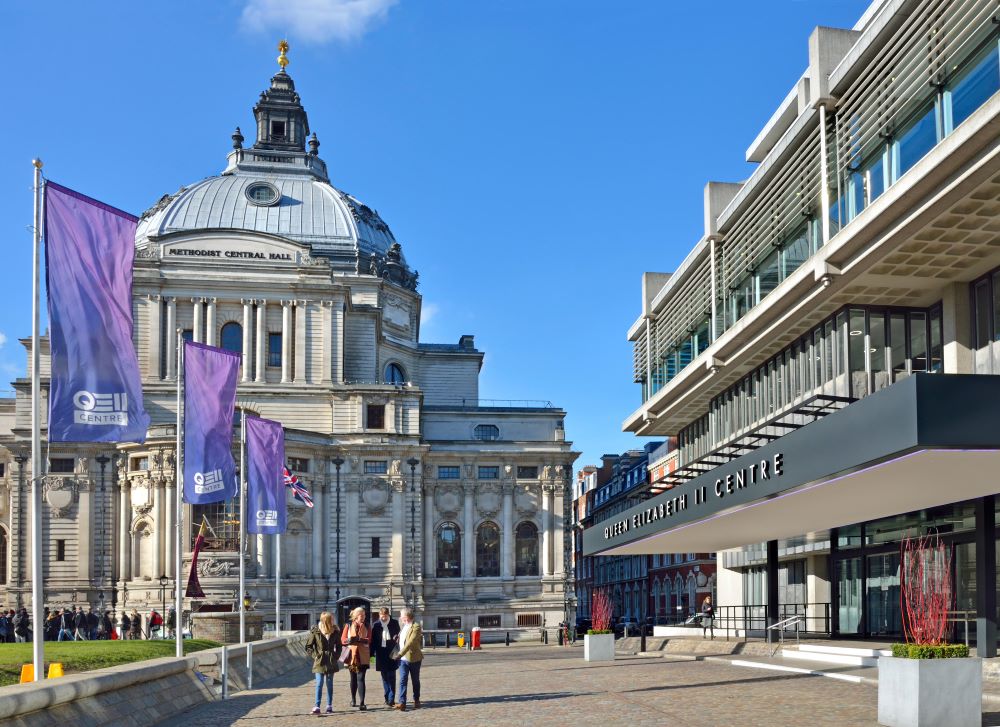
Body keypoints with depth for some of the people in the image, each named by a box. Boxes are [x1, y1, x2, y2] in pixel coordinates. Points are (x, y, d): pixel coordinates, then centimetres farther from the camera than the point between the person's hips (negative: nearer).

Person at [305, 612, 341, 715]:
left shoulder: (335, 631, 3)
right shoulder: (315, 631, -6)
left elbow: (339, 646, 15)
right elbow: (308, 647, 1)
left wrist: (336, 656, 3)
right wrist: (315, 655, -9)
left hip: (331, 661, 3)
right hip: (320, 661, -3)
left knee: (329, 684, 8)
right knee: (319, 683, -7)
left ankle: (329, 706, 15)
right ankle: (317, 707, -8)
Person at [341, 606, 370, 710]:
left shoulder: (366, 626, 6)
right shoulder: (349, 626, 5)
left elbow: (369, 640, -5)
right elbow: (343, 640, -1)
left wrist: (359, 640, -21)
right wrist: (350, 640, -21)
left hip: (363, 657, -1)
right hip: (352, 655, 1)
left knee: (361, 679, -10)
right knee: (354, 678, 14)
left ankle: (362, 703, -16)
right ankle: (353, 700, 29)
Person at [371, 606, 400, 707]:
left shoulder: (394, 623, 0)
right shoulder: (376, 625, 3)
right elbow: (373, 640, 5)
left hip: (392, 653, -2)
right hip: (381, 653, 2)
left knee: (391, 676, -6)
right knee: (384, 677, 9)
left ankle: (391, 699, -6)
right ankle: (387, 698, 18)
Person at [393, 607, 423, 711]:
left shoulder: (416, 627, -14)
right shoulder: (404, 627, 12)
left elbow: (410, 642, -23)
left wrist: (400, 654, -28)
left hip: (414, 659, -6)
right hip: (403, 659, 6)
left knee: (415, 681, 9)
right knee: (402, 680, -7)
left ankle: (416, 700, 25)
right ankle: (402, 703, -12)